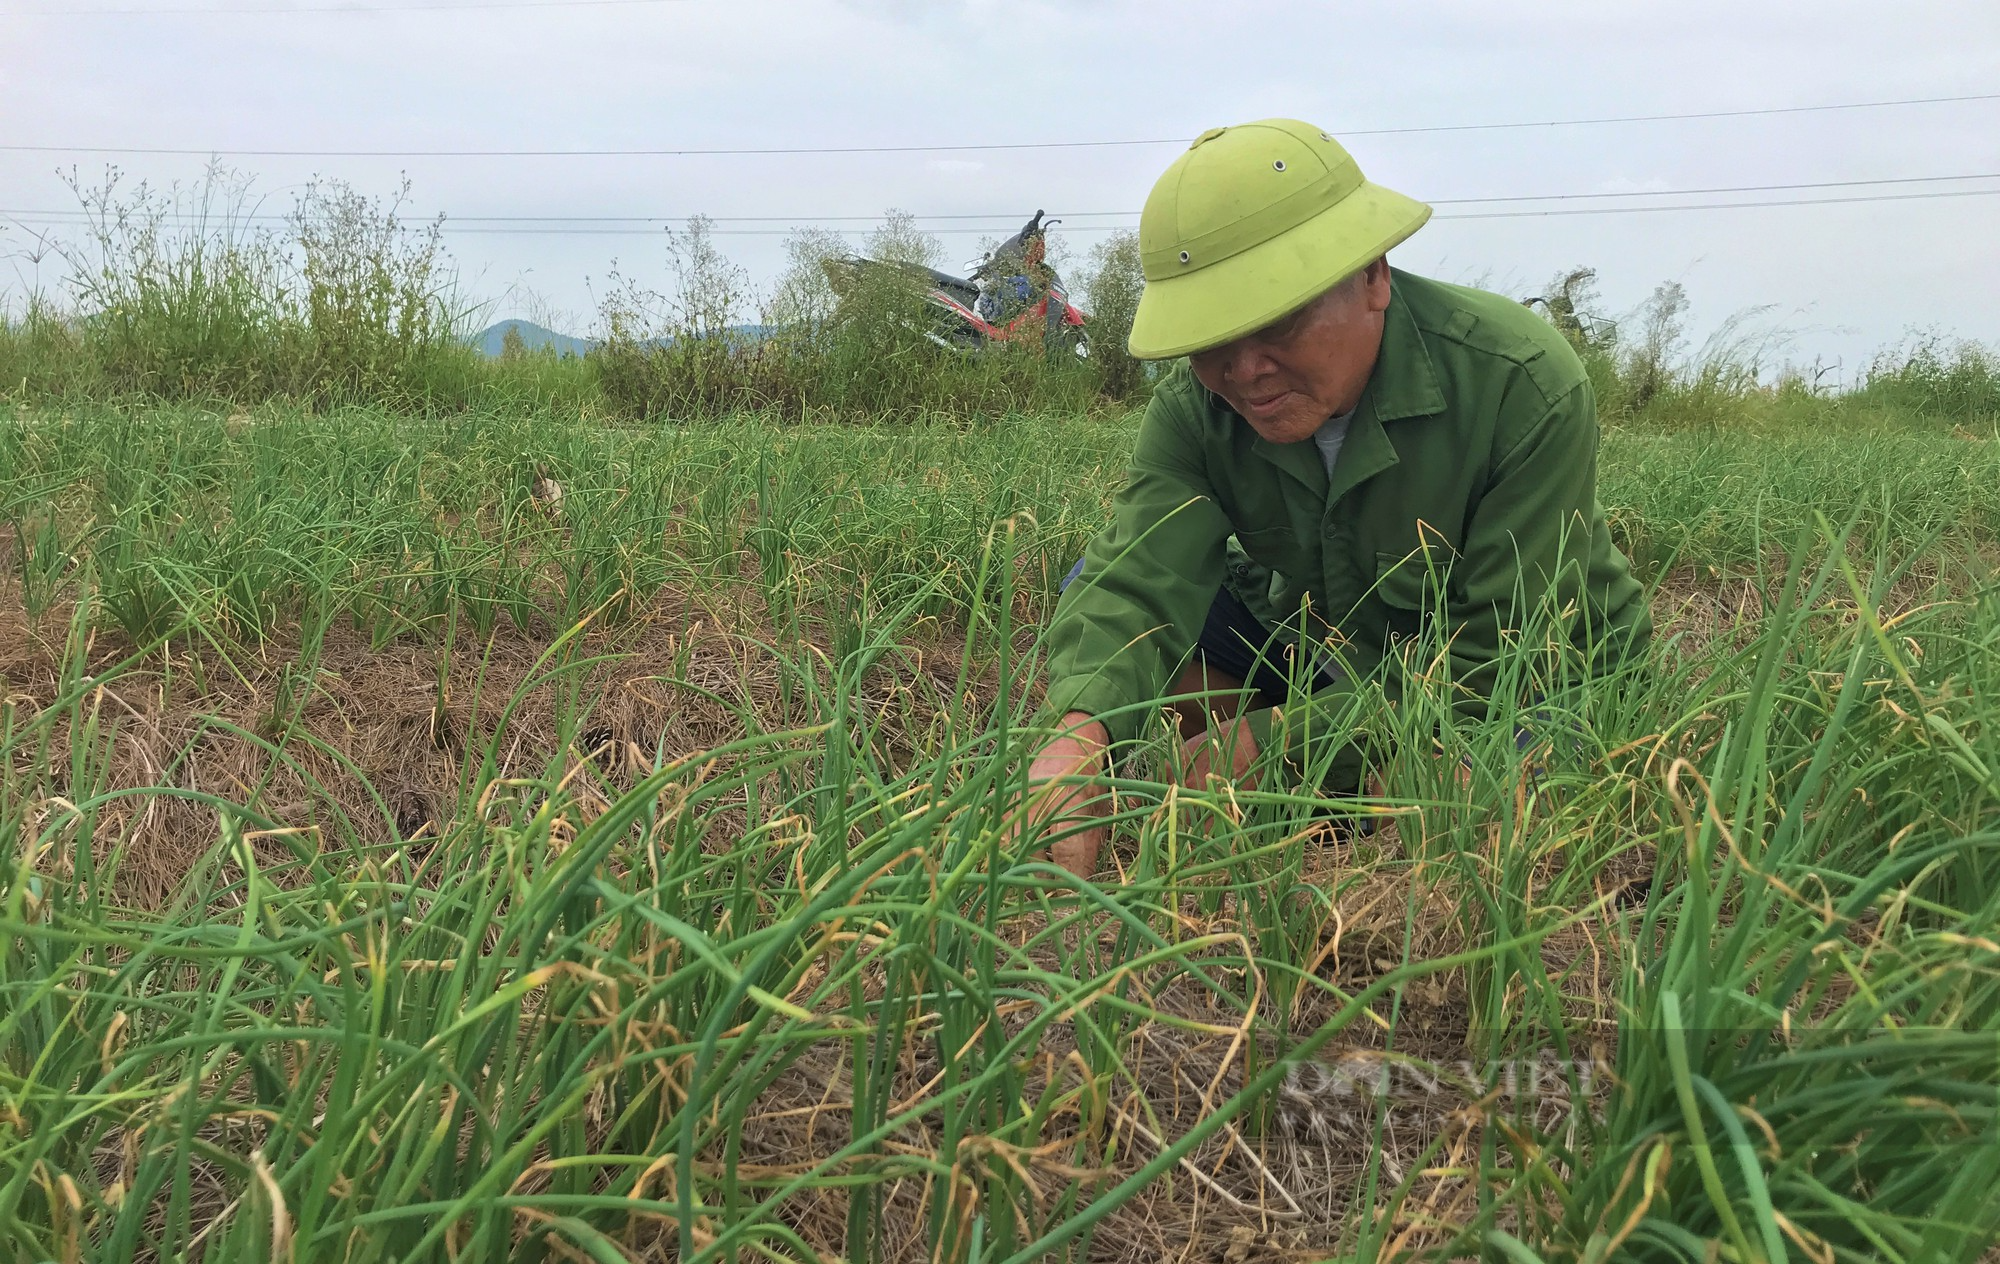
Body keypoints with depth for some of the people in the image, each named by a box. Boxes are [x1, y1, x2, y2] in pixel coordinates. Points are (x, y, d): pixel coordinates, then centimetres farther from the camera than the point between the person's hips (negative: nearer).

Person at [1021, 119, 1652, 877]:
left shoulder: (1525, 386, -29)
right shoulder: (1193, 407, -18)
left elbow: (1501, 655, -29)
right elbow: (1135, 581, -31)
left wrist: (1267, 739, -35)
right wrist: (1078, 733, -55)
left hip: (1540, 685, -4)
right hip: (1325, 650, 4)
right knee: (1093, 587, -12)